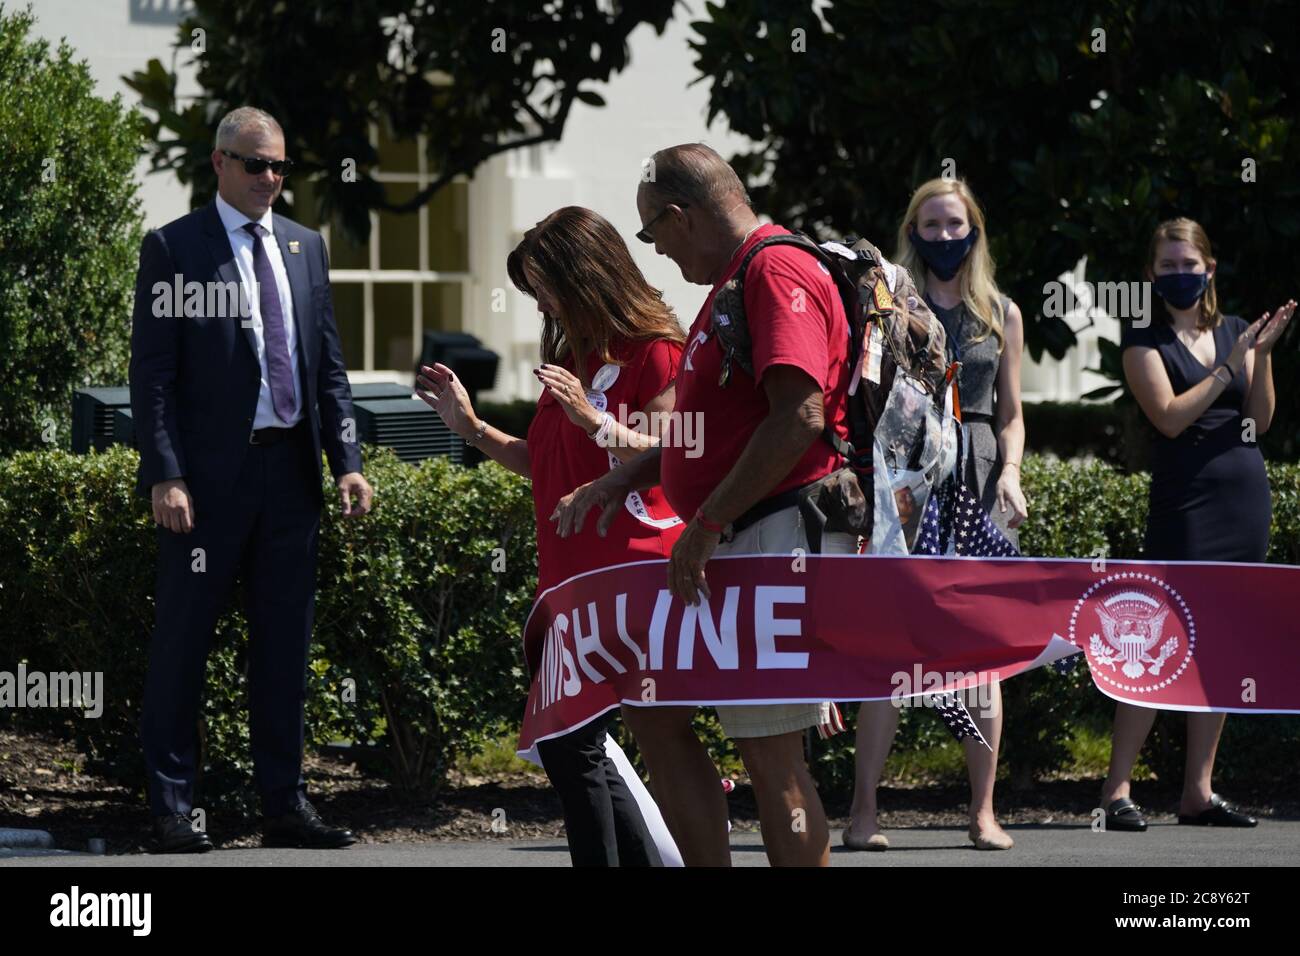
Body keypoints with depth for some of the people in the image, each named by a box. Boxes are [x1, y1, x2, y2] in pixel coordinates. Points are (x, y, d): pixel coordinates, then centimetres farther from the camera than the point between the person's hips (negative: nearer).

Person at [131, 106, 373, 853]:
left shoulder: (305, 246, 13)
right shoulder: (174, 248, -3)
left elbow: (330, 365, 14)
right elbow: (152, 373, -7)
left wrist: (347, 461, 4)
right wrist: (165, 477, -15)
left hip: (291, 470, 5)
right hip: (210, 474, -5)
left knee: (286, 643, 9)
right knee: (184, 641, 1)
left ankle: (285, 805, 15)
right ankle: (173, 806, 7)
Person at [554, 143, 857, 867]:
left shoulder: (777, 273, -14)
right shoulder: (736, 281, 21)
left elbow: (798, 417, -25)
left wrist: (706, 524, -22)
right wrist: (622, 482, 20)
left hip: (779, 539, -11)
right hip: (727, 550, 11)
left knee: (769, 750, -9)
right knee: (653, 708, 11)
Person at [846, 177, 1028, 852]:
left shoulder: (1002, 315, 14)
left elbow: (1011, 415, 17)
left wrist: (1010, 473, -1)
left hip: (979, 484, 2)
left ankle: (983, 813, 4)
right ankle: (863, 813, -8)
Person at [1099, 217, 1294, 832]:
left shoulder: (1234, 331, 13)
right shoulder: (1145, 338, 0)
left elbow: (1260, 421, 8)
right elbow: (1170, 416, -12)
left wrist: (1264, 354, -5)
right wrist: (1231, 364, -13)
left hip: (1245, 497, 5)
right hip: (1185, 498, -5)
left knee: (1222, 648, 5)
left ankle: (1198, 791, 9)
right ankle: (1117, 790, -10)